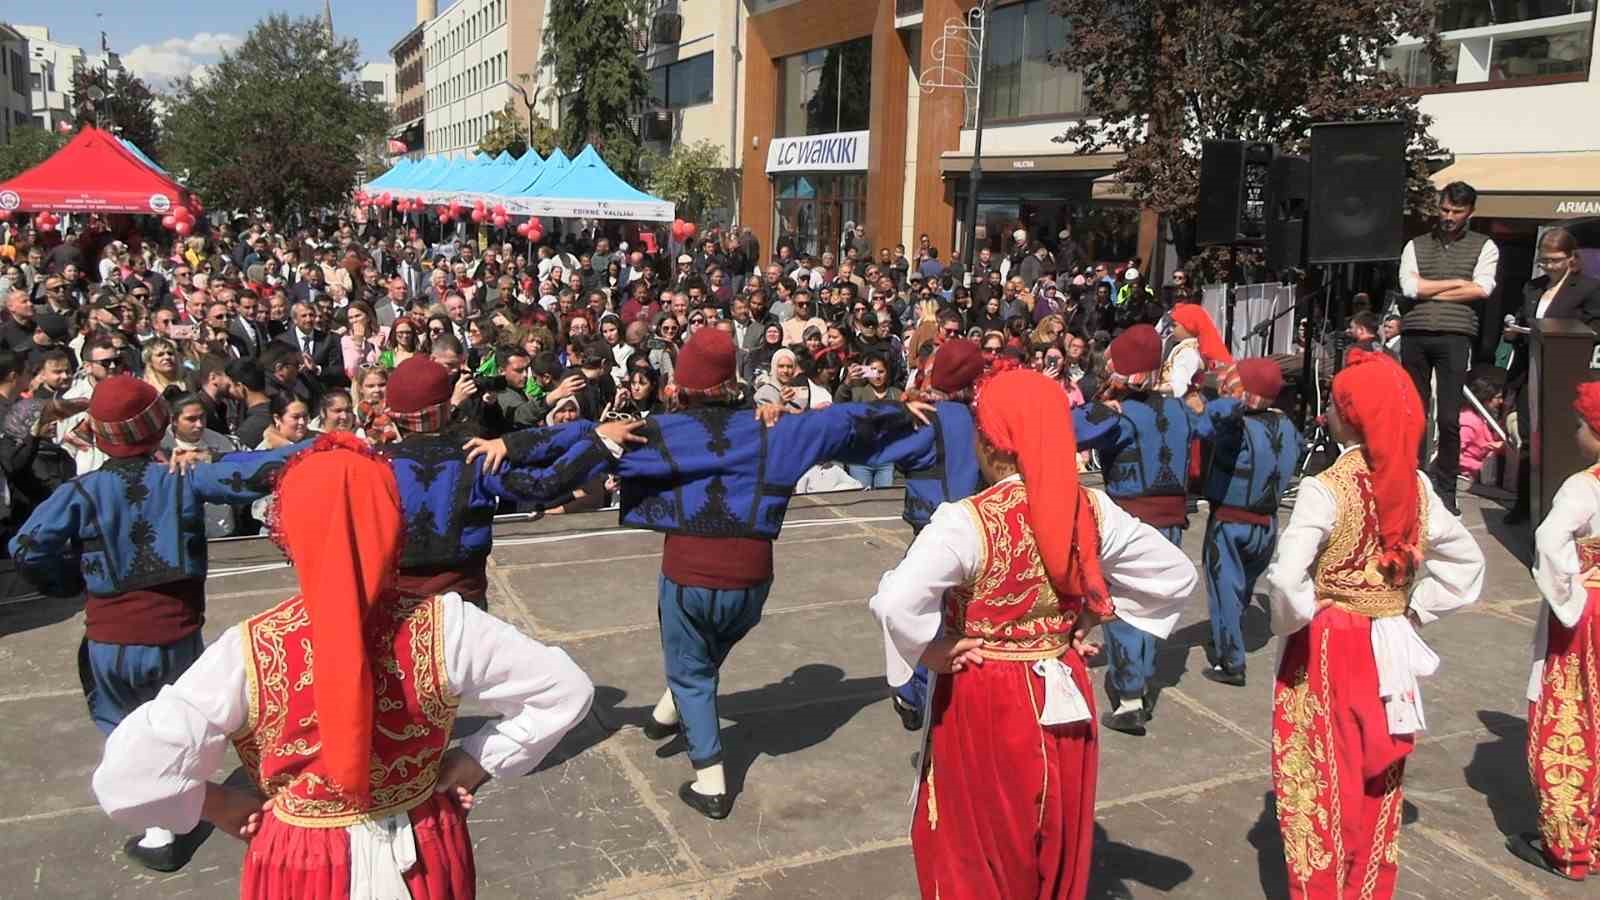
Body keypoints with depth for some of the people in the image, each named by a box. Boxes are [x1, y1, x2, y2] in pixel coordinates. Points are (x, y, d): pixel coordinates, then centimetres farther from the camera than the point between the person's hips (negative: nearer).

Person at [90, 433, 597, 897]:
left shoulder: (250, 652, -23)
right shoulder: (444, 627, -21)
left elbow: (123, 781, -23)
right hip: (422, 859, 1)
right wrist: (472, 765, -6)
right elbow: (564, 692, -14)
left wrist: (222, 805, -6)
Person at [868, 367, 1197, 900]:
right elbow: (1177, 574, 4)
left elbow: (896, 602, -36)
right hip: (1064, 699, 5)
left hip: (985, 703, -5)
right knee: (1058, 846, 24)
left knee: (981, 851, 17)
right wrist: (1094, 621, 5)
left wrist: (935, 652, -17)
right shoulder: (1092, 510, -7)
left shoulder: (968, 521, -23)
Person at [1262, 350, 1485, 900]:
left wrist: (1294, 622, -14)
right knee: (1376, 789, 18)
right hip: (1388, 653, 6)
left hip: (1325, 652, -6)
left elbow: (1285, 575, -31)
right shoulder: (1416, 487, -1)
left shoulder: (1326, 488, -20)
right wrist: (1414, 609, 10)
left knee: (1322, 784, 8)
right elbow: (1467, 563, 11)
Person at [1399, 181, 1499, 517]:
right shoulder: (1416, 245, 15)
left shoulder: (1484, 246, 11)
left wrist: (1430, 291, -2)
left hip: (1455, 336, -2)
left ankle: (1446, 490, 5)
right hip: (1415, 335, 2)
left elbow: (1482, 289, -5)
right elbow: (1409, 287, 0)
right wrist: (1456, 282, 0)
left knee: (1449, 418, -4)